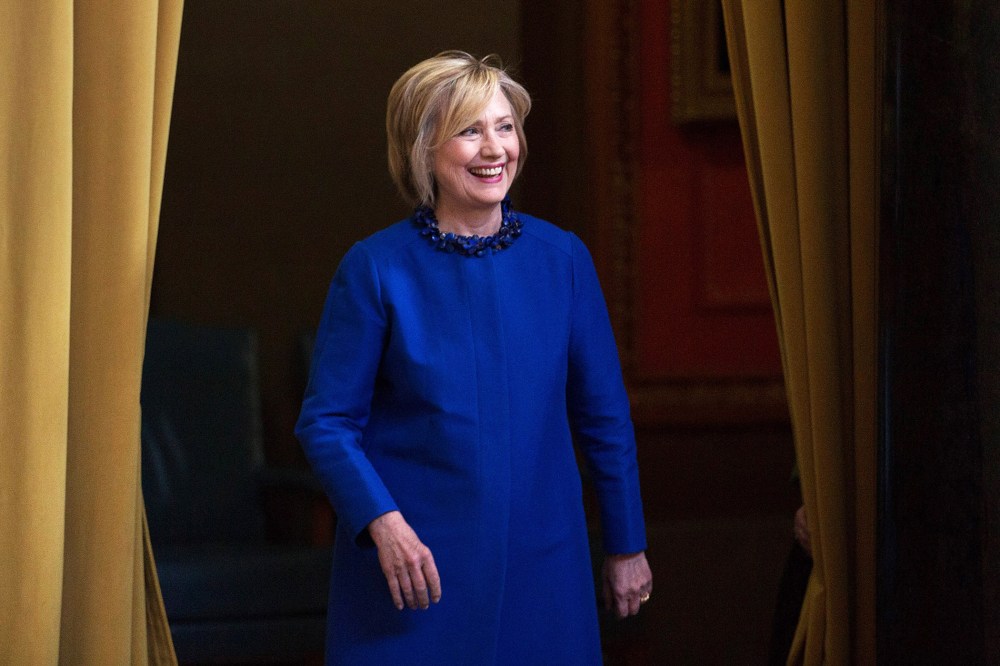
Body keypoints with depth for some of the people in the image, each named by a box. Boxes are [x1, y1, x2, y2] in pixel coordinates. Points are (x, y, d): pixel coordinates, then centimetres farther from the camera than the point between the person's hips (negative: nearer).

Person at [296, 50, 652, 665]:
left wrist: (627, 546, 10)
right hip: (413, 569, -2)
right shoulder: (375, 268, -7)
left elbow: (603, 412, 8)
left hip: (541, 565, 3)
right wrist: (382, 521, -19)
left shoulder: (562, 258, 1)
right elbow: (327, 422, -5)